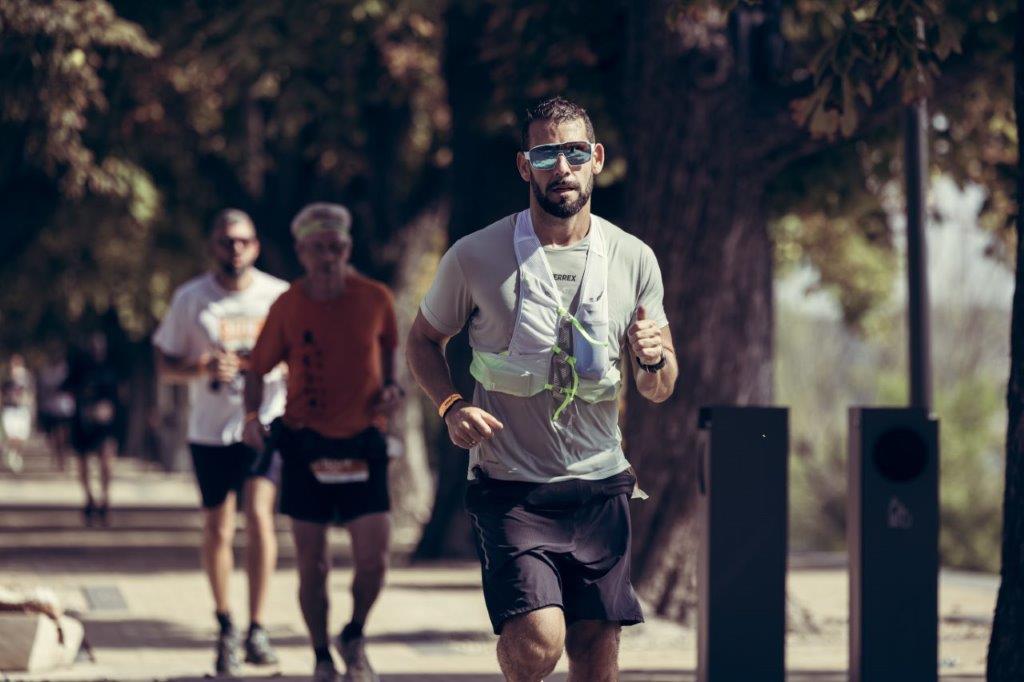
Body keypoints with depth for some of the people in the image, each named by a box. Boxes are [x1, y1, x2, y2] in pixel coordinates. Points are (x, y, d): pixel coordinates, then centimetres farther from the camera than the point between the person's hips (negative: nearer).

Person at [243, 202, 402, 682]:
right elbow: (258, 367, 4)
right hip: (306, 444, -1)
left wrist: (390, 386, 0)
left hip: (362, 442, 1)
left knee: (373, 558, -7)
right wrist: (252, 415, -11)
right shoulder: (287, 307, -6)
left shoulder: (375, 299, -3)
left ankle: (354, 638, 21)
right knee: (313, 565, 2)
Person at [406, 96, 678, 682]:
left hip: (600, 485, 3)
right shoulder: (475, 258, -5)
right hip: (511, 488, -3)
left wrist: (654, 358, -14)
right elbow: (424, 340, 11)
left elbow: (660, 390, 10)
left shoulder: (634, 260, 3)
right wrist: (451, 406, -9)